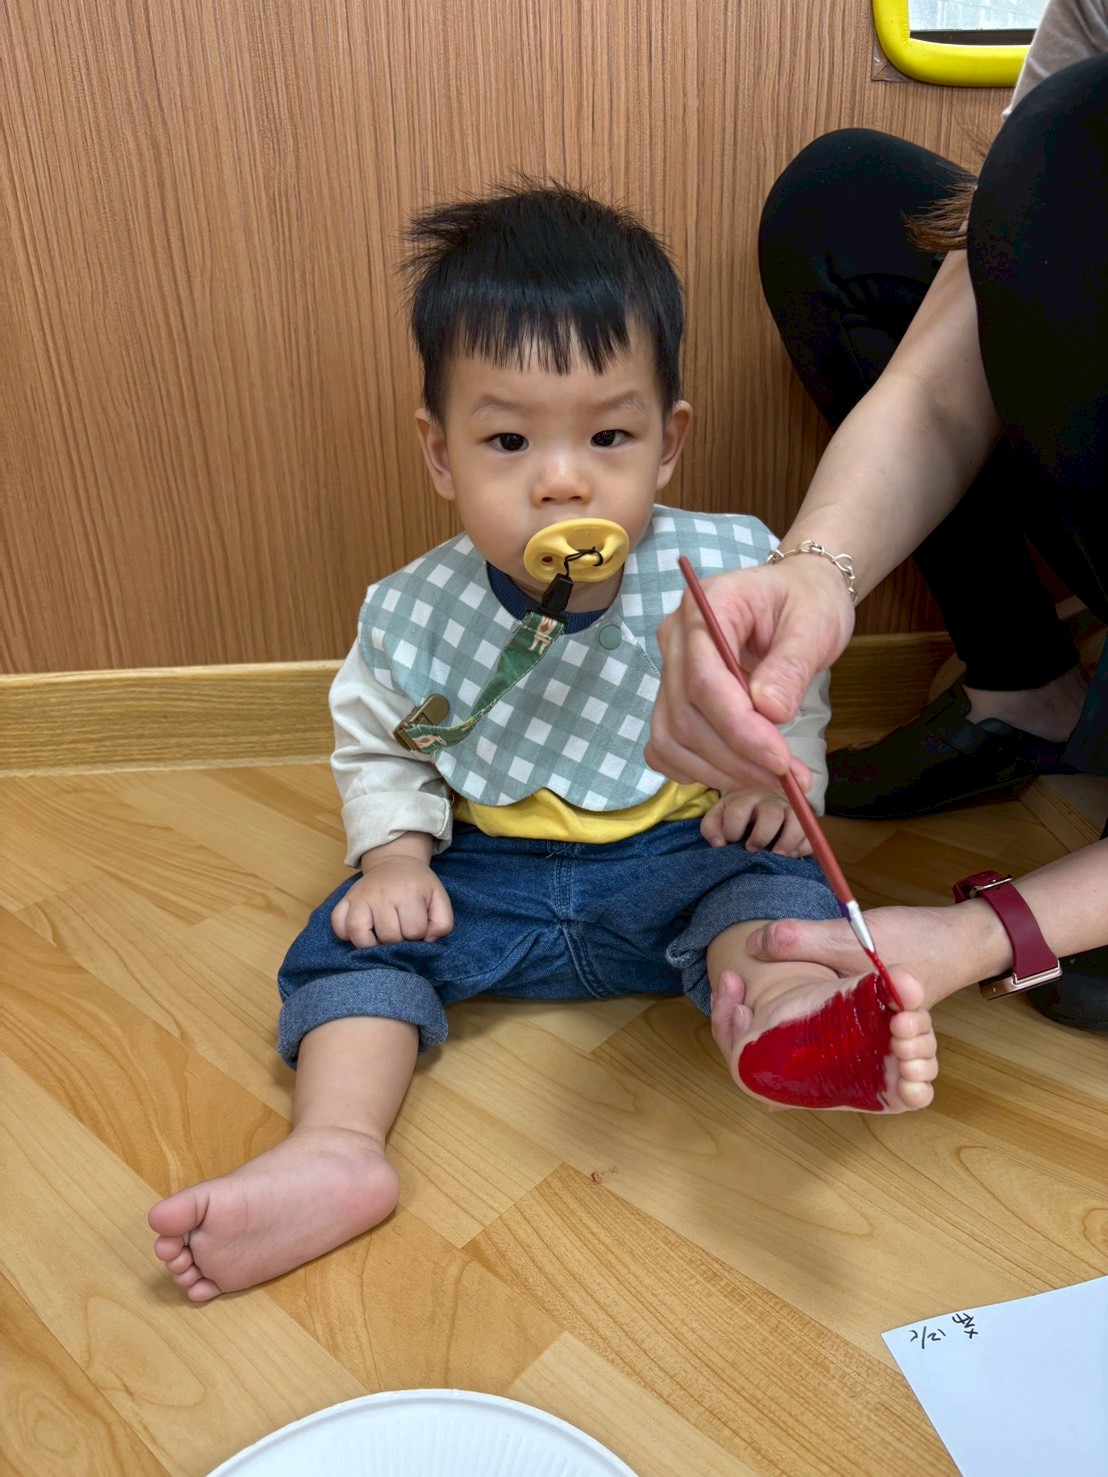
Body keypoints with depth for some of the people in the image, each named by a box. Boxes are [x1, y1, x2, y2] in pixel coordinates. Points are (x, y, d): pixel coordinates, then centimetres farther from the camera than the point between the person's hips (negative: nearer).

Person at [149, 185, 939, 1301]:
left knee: (772, 882, -27)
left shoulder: (726, 572, -13)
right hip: (489, 869, 2)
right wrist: (395, 849, -9)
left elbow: (790, 698, 6)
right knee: (355, 934, -14)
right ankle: (335, 1148, -22)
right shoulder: (416, 615, -11)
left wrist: (780, 776, -12)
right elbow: (379, 750, 6)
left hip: (681, 856, -1)